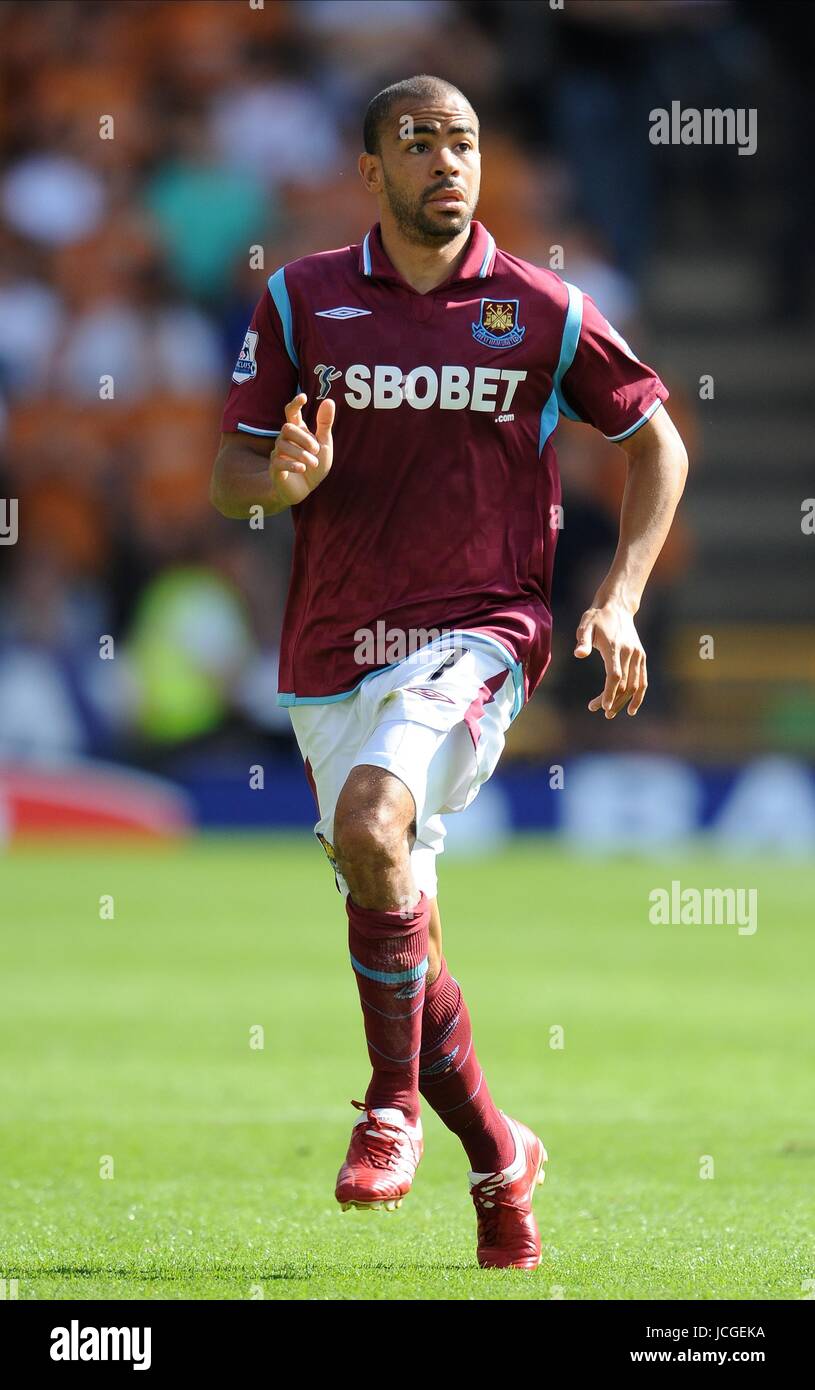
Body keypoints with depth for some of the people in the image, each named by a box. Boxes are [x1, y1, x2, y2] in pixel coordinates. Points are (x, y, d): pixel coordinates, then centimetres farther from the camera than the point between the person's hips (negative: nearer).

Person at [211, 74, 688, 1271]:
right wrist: (285, 479, -18)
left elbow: (657, 444, 12)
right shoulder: (301, 300, 3)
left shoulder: (542, 311, 0)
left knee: (373, 820, -31)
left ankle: (395, 1107, -15)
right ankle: (498, 1157, 28)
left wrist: (620, 600, 1)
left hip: (476, 634, -3)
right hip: (332, 654, 3)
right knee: (396, 933, 7)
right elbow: (230, 474, 6)